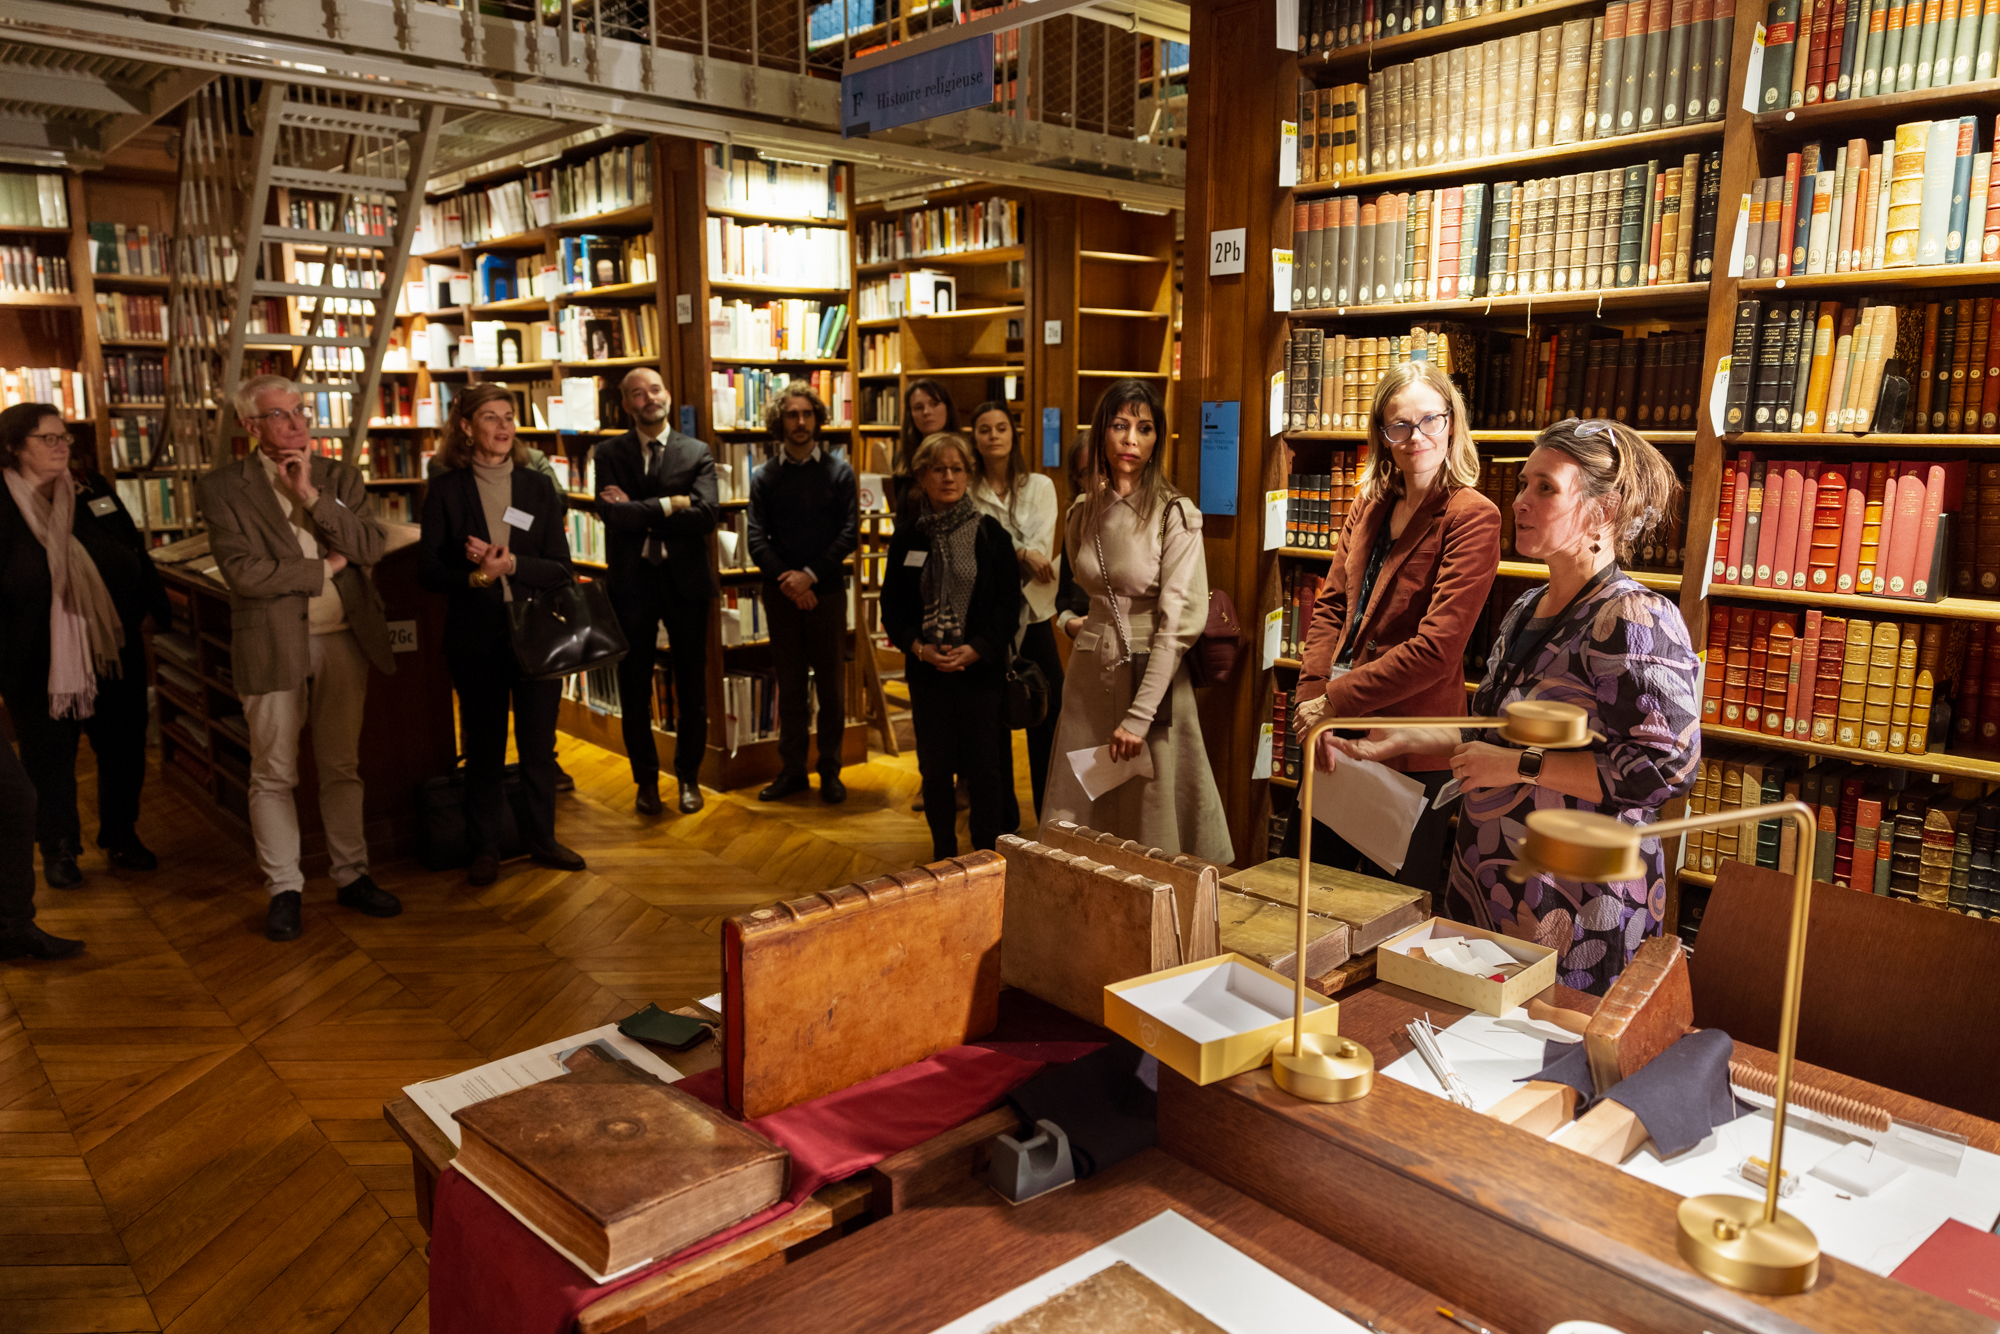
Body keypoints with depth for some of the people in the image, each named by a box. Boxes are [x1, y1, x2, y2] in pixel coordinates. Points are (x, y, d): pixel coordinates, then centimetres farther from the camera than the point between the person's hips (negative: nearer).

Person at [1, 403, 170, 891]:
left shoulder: (92, 489, 5)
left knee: (123, 746, 11)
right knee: (50, 757, 8)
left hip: (114, 647, 4)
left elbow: (136, 553, 11)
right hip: (39, 662, -3)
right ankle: (58, 850, 25)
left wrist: (161, 609, 11)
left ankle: (121, 836, 29)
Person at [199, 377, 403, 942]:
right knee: (274, 775, 5)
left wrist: (310, 493, -11)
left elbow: (371, 547, -6)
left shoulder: (340, 477, 8)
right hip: (273, 646, -3)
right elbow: (242, 571, -14)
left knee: (342, 767, 12)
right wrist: (322, 568, -7)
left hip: (343, 641, 3)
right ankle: (284, 889, 17)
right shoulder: (224, 487, -2)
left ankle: (352, 875, 24)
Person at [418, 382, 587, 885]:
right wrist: (475, 577, -20)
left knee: (539, 744, 8)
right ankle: (485, 849, 21)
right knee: (483, 747, 7)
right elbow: (428, 570, -3)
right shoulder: (447, 490, 0)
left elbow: (562, 569, -1)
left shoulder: (538, 488, 4)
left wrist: (510, 564, -16)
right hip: (476, 637, -1)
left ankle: (543, 839, 24)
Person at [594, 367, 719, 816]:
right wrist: (671, 504, -13)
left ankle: (689, 775, 24)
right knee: (634, 690, 8)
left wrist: (638, 511, -14)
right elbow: (612, 514, -12)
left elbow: (705, 515, -13)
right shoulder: (610, 453, 3)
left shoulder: (696, 453, 2)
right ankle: (646, 779, 24)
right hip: (633, 582, 1)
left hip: (685, 581, 0)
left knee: (692, 689, 8)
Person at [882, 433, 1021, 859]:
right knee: (936, 770, 9)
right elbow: (892, 606, 6)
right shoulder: (907, 537, 5)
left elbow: (1009, 603, -3)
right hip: (927, 672, 2)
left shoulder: (990, 533, -1)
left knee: (985, 769, 2)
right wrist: (920, 647, -10)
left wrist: (976, 649, -14)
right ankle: (943, 857, 24)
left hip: (982, 669, -2)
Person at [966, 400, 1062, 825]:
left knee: (1046, 720, -2)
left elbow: (1041, 550, -7)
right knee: (993, 723, 5)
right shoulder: (966, 492, 3)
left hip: (1032, 615, 1)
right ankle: (1002, 820, 18)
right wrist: (1021, 554, -15)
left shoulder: (1039, 486, 6)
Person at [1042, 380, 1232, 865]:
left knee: (1150, 825, 2)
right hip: (1088, 674, 5)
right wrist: (1073, 620, 8)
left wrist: (1138, 716, -19)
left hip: (1150, 677, -5)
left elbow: (1180, 622, -16)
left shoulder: (1175, 514, -10)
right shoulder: (1082, 512, 7)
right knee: (1077, 824, 9)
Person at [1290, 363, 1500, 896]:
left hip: (1411, 756, -7)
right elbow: (1331, 605, 7)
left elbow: (1436, 648, -20)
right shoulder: (1371, 502, 9)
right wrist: (1313, 699, -8)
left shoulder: (1472, 517, -13)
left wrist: (1333, 701, -17)